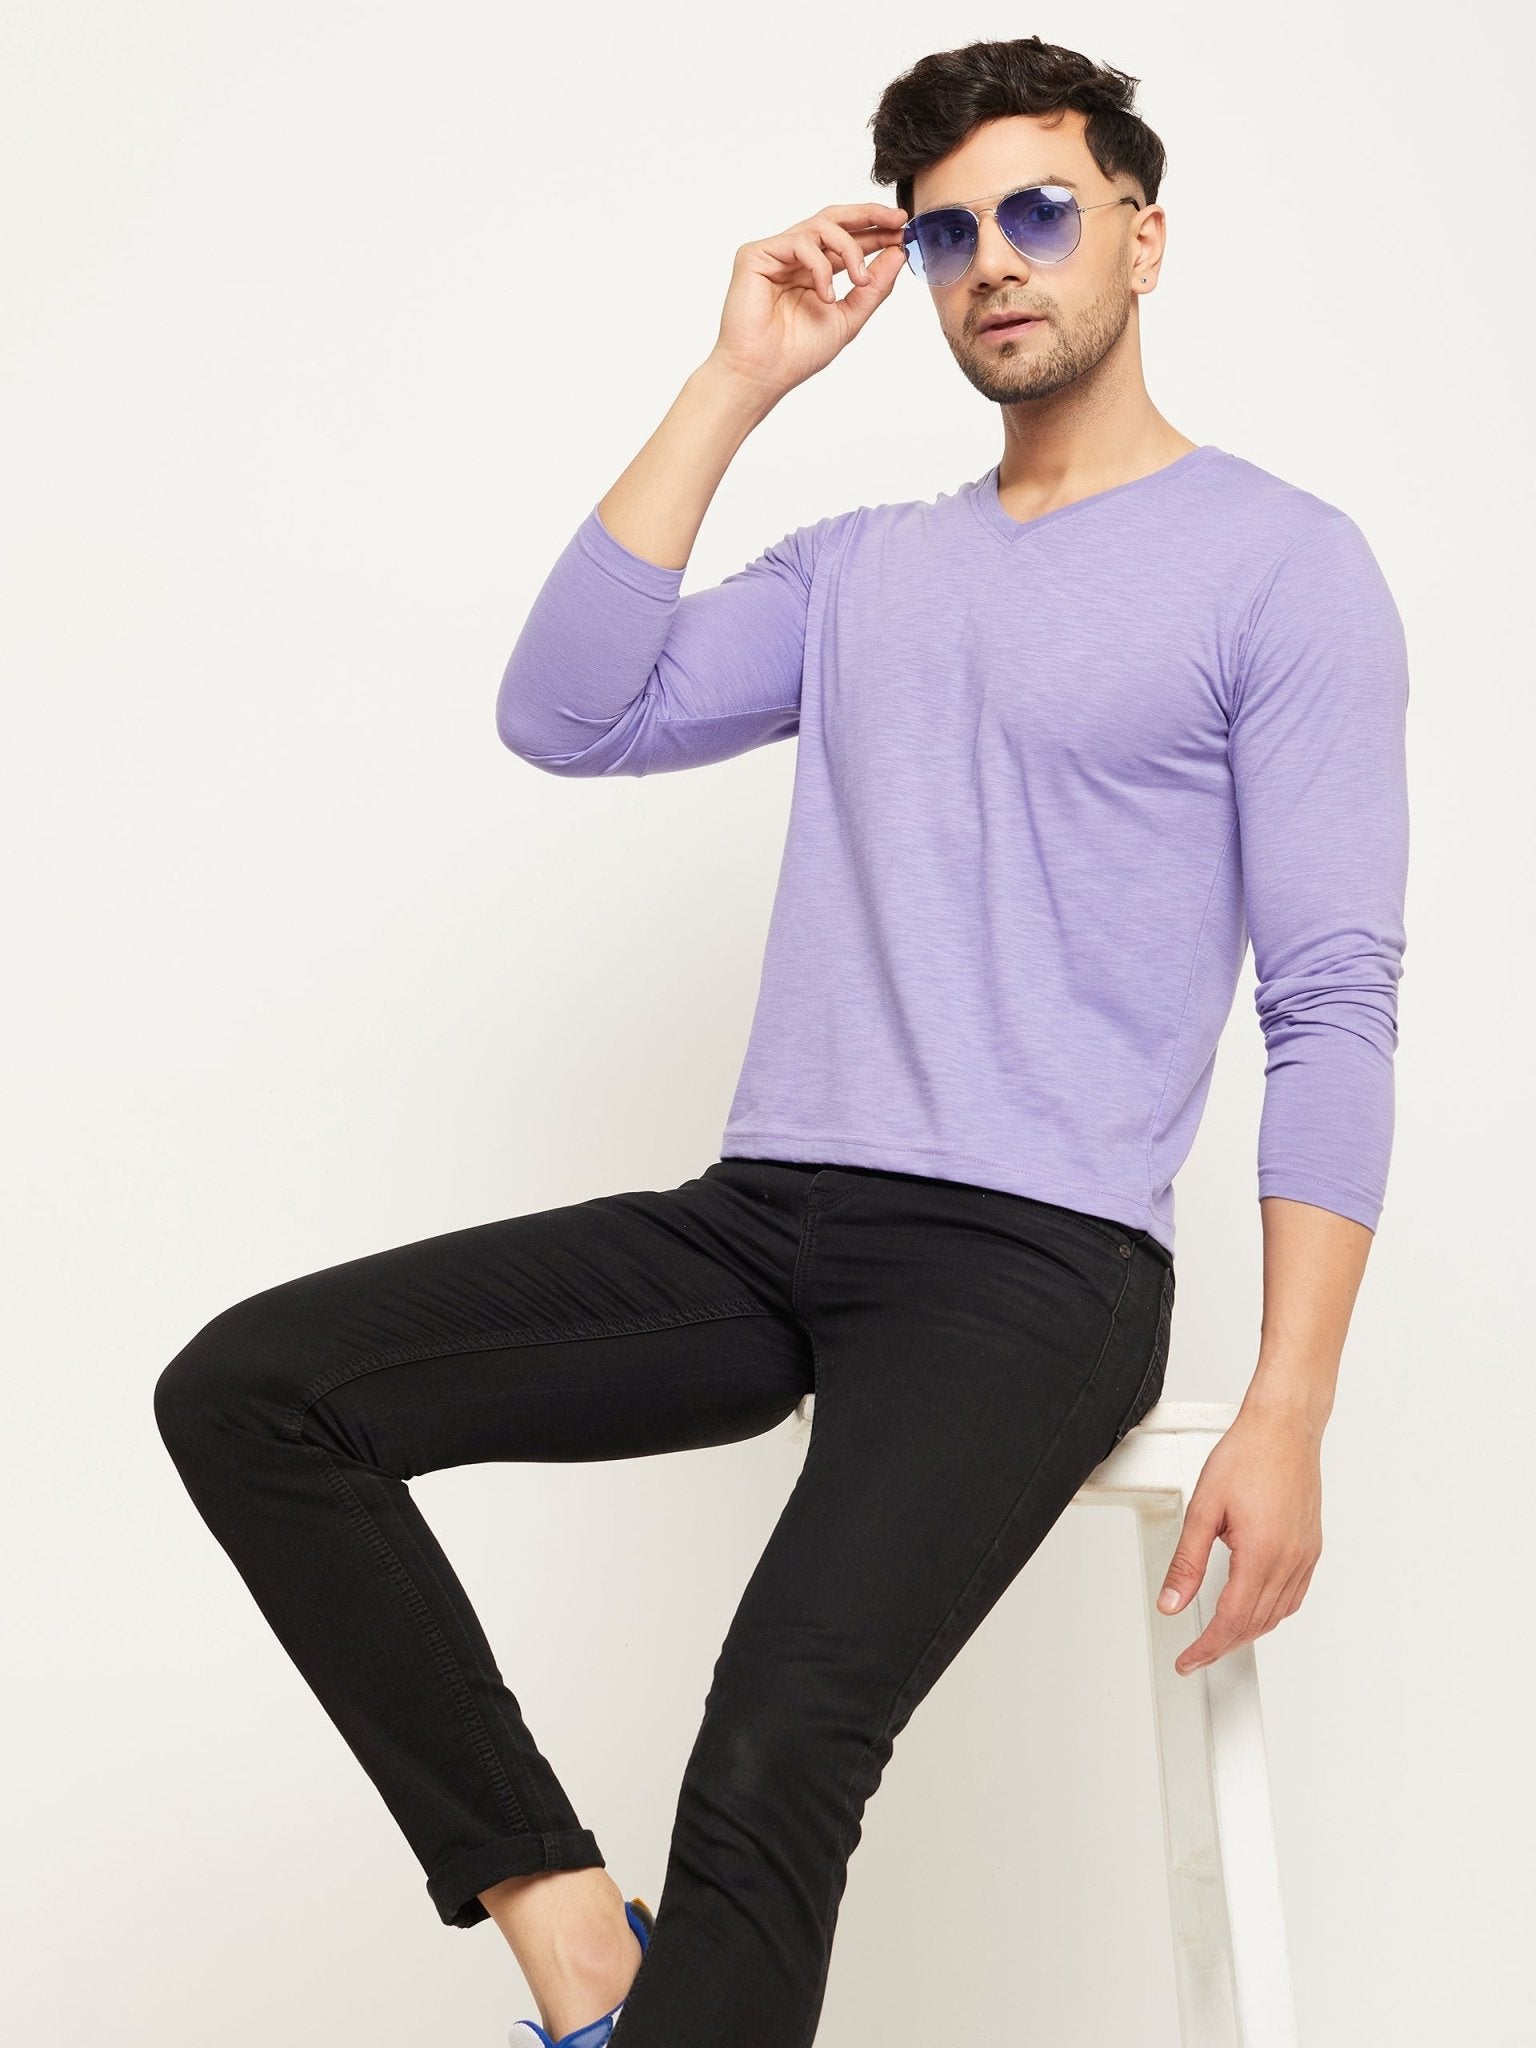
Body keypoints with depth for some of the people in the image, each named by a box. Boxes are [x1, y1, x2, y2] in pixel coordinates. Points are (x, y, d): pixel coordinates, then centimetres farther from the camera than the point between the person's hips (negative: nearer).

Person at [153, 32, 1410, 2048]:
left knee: (775, 1756, -31)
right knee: (248, 1389, -12)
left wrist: (1287, 1415, -14)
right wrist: (735, 385, 5)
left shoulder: (1281, 561, 2)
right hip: (764, 1216, 6)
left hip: (1038, 1259, -6)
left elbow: (1334, 1009, -5)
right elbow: (566, 714, 6)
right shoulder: (861, 567, 20)